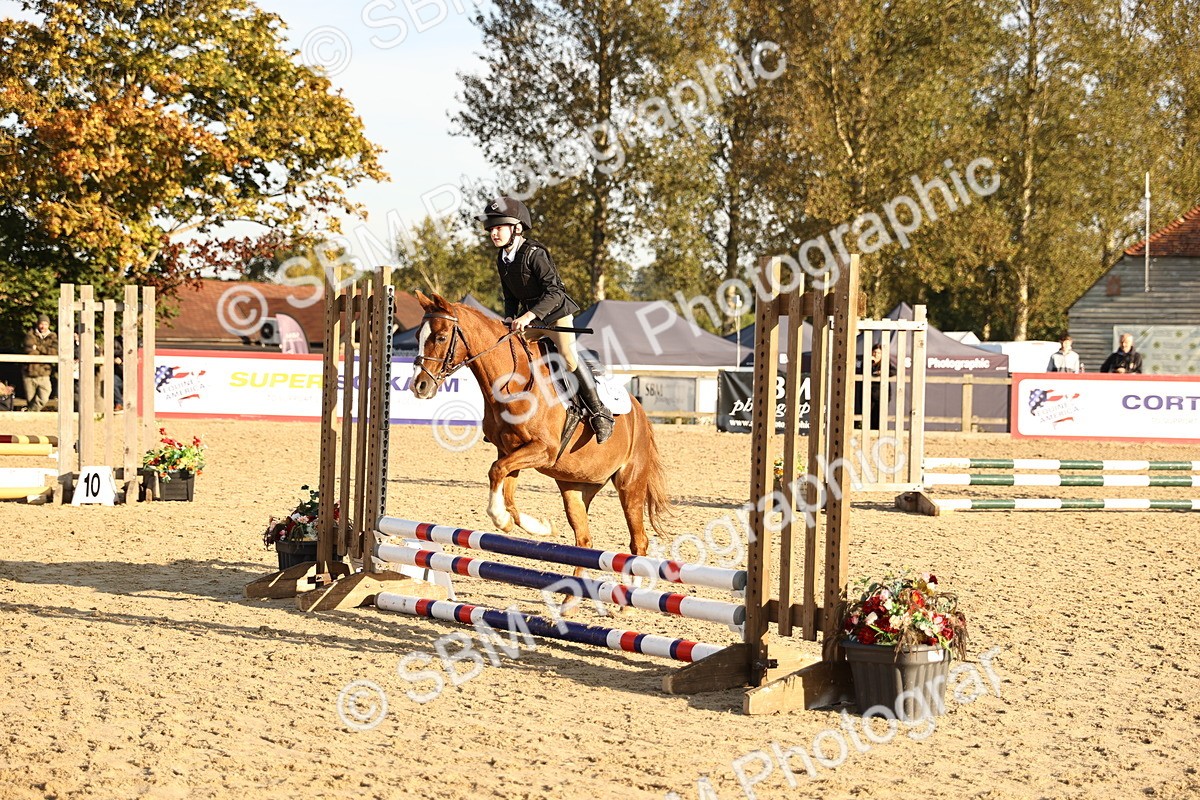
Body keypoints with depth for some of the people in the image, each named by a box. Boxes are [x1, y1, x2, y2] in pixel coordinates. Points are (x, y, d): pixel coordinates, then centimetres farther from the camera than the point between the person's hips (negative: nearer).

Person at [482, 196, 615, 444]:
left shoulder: (534, 253, -21)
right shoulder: (502, 259, 3)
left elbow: (554, 292, -27)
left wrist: (529, 315, -36)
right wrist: (510, 319, -5)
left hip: (556, 313, -8)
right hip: (528, 319, 8)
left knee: (569, 358, -19)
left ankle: (600, 413, -9)